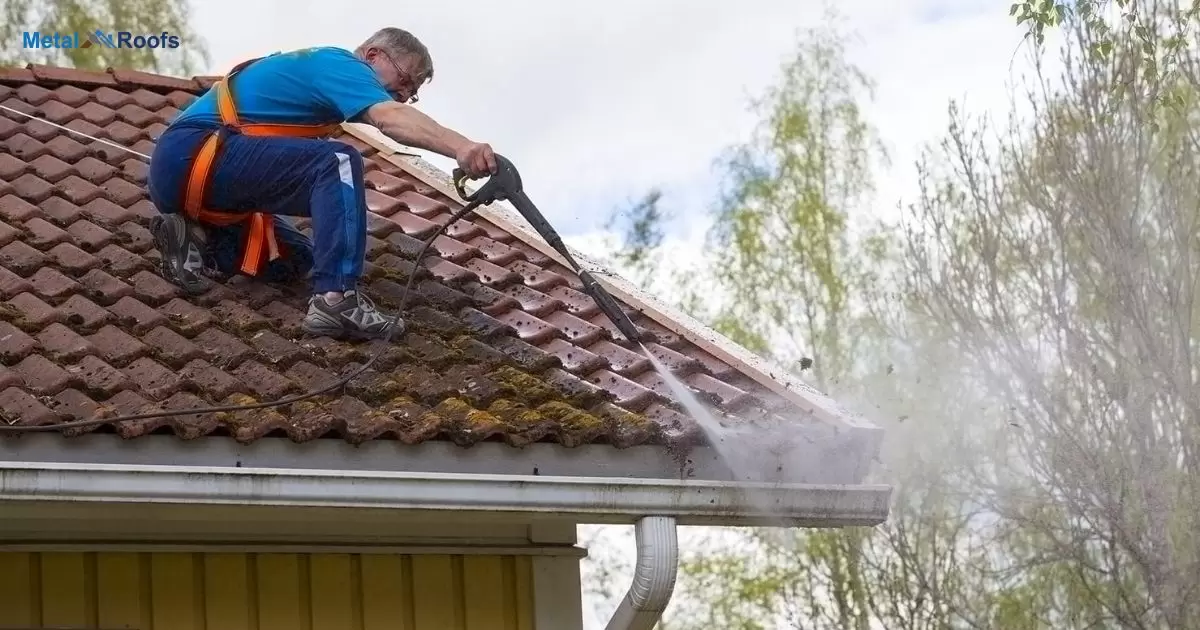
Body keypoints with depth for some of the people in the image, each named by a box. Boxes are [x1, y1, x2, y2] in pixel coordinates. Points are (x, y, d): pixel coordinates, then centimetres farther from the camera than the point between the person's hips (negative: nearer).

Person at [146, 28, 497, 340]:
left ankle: (195, 237, 3)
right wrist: (461, 148, -41)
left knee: (295, 262, 18)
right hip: (192, 156, -11)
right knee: (338, 163, -22)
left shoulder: (327, 80, 25)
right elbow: (390, 118, -27)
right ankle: (336, 299, -33)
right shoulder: (337, 64, -7)